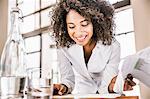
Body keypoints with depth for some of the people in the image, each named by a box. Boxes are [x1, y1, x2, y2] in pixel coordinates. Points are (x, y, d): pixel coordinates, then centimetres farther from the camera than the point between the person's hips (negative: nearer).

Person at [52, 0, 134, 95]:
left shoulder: (112, 46, -21)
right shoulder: (64, 46, -17)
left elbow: (106, 85, -19)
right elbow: (68, 78, -8)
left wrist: (114, 85, -40)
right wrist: (64, 87, -29)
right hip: (81, 94, 0)